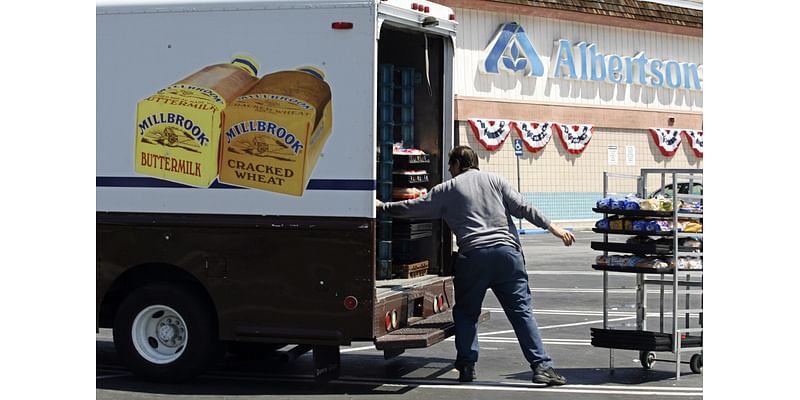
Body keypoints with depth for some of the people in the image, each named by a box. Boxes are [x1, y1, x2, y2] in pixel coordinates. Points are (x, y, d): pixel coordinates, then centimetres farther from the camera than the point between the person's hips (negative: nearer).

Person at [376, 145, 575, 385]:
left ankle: (466, 366, 10)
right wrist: (552, 227, 11)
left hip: (473, 255, -1)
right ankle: (542, 366, -7)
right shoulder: (495, 180, 17)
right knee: (521, 311, 1)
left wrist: (382, 206, 29)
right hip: (507, 251, 1)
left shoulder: (448, 189, 13)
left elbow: (413, 208, 16)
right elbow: (522, 208, 9)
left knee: (466, 312, 15)